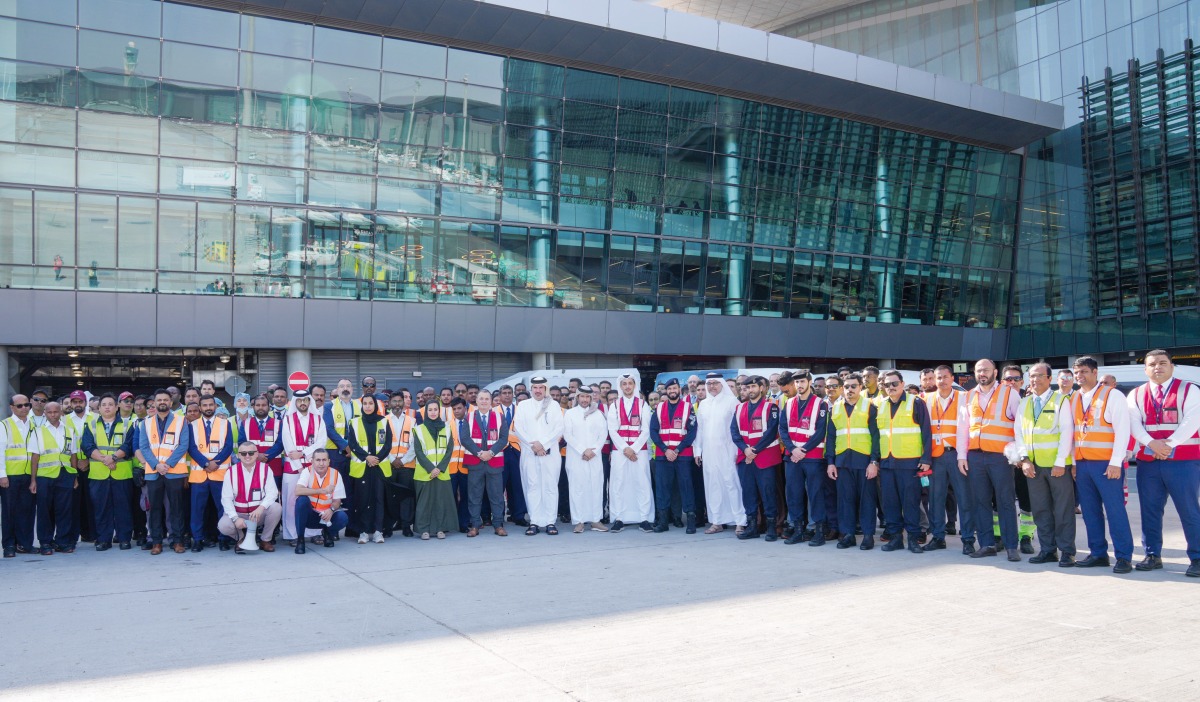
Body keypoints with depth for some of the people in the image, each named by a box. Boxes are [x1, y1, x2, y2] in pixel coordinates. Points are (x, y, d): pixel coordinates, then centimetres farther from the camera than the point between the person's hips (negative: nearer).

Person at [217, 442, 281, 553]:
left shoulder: (265, 469, -6)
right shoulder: (231, 472, -6)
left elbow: (272, 492, -12)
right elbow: (226, 498, -9)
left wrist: (261, 507, -31)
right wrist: (236, 518, -22)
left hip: (260, 513, 0)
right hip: (238, 513, 0)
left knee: (276, 508, -29)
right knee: (223, 525, -29)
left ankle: (265, 540, -3)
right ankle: (241, 538, 8)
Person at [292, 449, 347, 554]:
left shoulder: (335, 474, -6)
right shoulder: (307, 472, -12)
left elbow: (337, 500, -4)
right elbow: (298, 491, -30)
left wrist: (331, 510, -27)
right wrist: (323, 490, -32)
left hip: (326, 515, 2)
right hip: (309, 515, -1)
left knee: (342, 518, -27)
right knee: (302, 499, -31)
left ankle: (328, 533, 11)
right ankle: (300, 539, -15)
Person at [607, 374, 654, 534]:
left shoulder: (643, 405, 6)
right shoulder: (614, 405, 9)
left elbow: (646, 430, 1)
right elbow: (612, 430, 2)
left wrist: (634, 448, -9)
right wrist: (625, 448, -9)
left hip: (639, 449, -1)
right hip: (619, 450, 1)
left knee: (642, 483, -3)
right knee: (618, 483, -2)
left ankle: (644, 519, 1)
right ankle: (618, 519, 2)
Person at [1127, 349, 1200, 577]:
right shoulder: (1136, 395, 10)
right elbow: (1134, 424, 0)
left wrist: (1169, 444, -18)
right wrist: (1152, 443, -17)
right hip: (1148, 461, 4)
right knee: (1150, 510, 7)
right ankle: (1153, 555, 17)